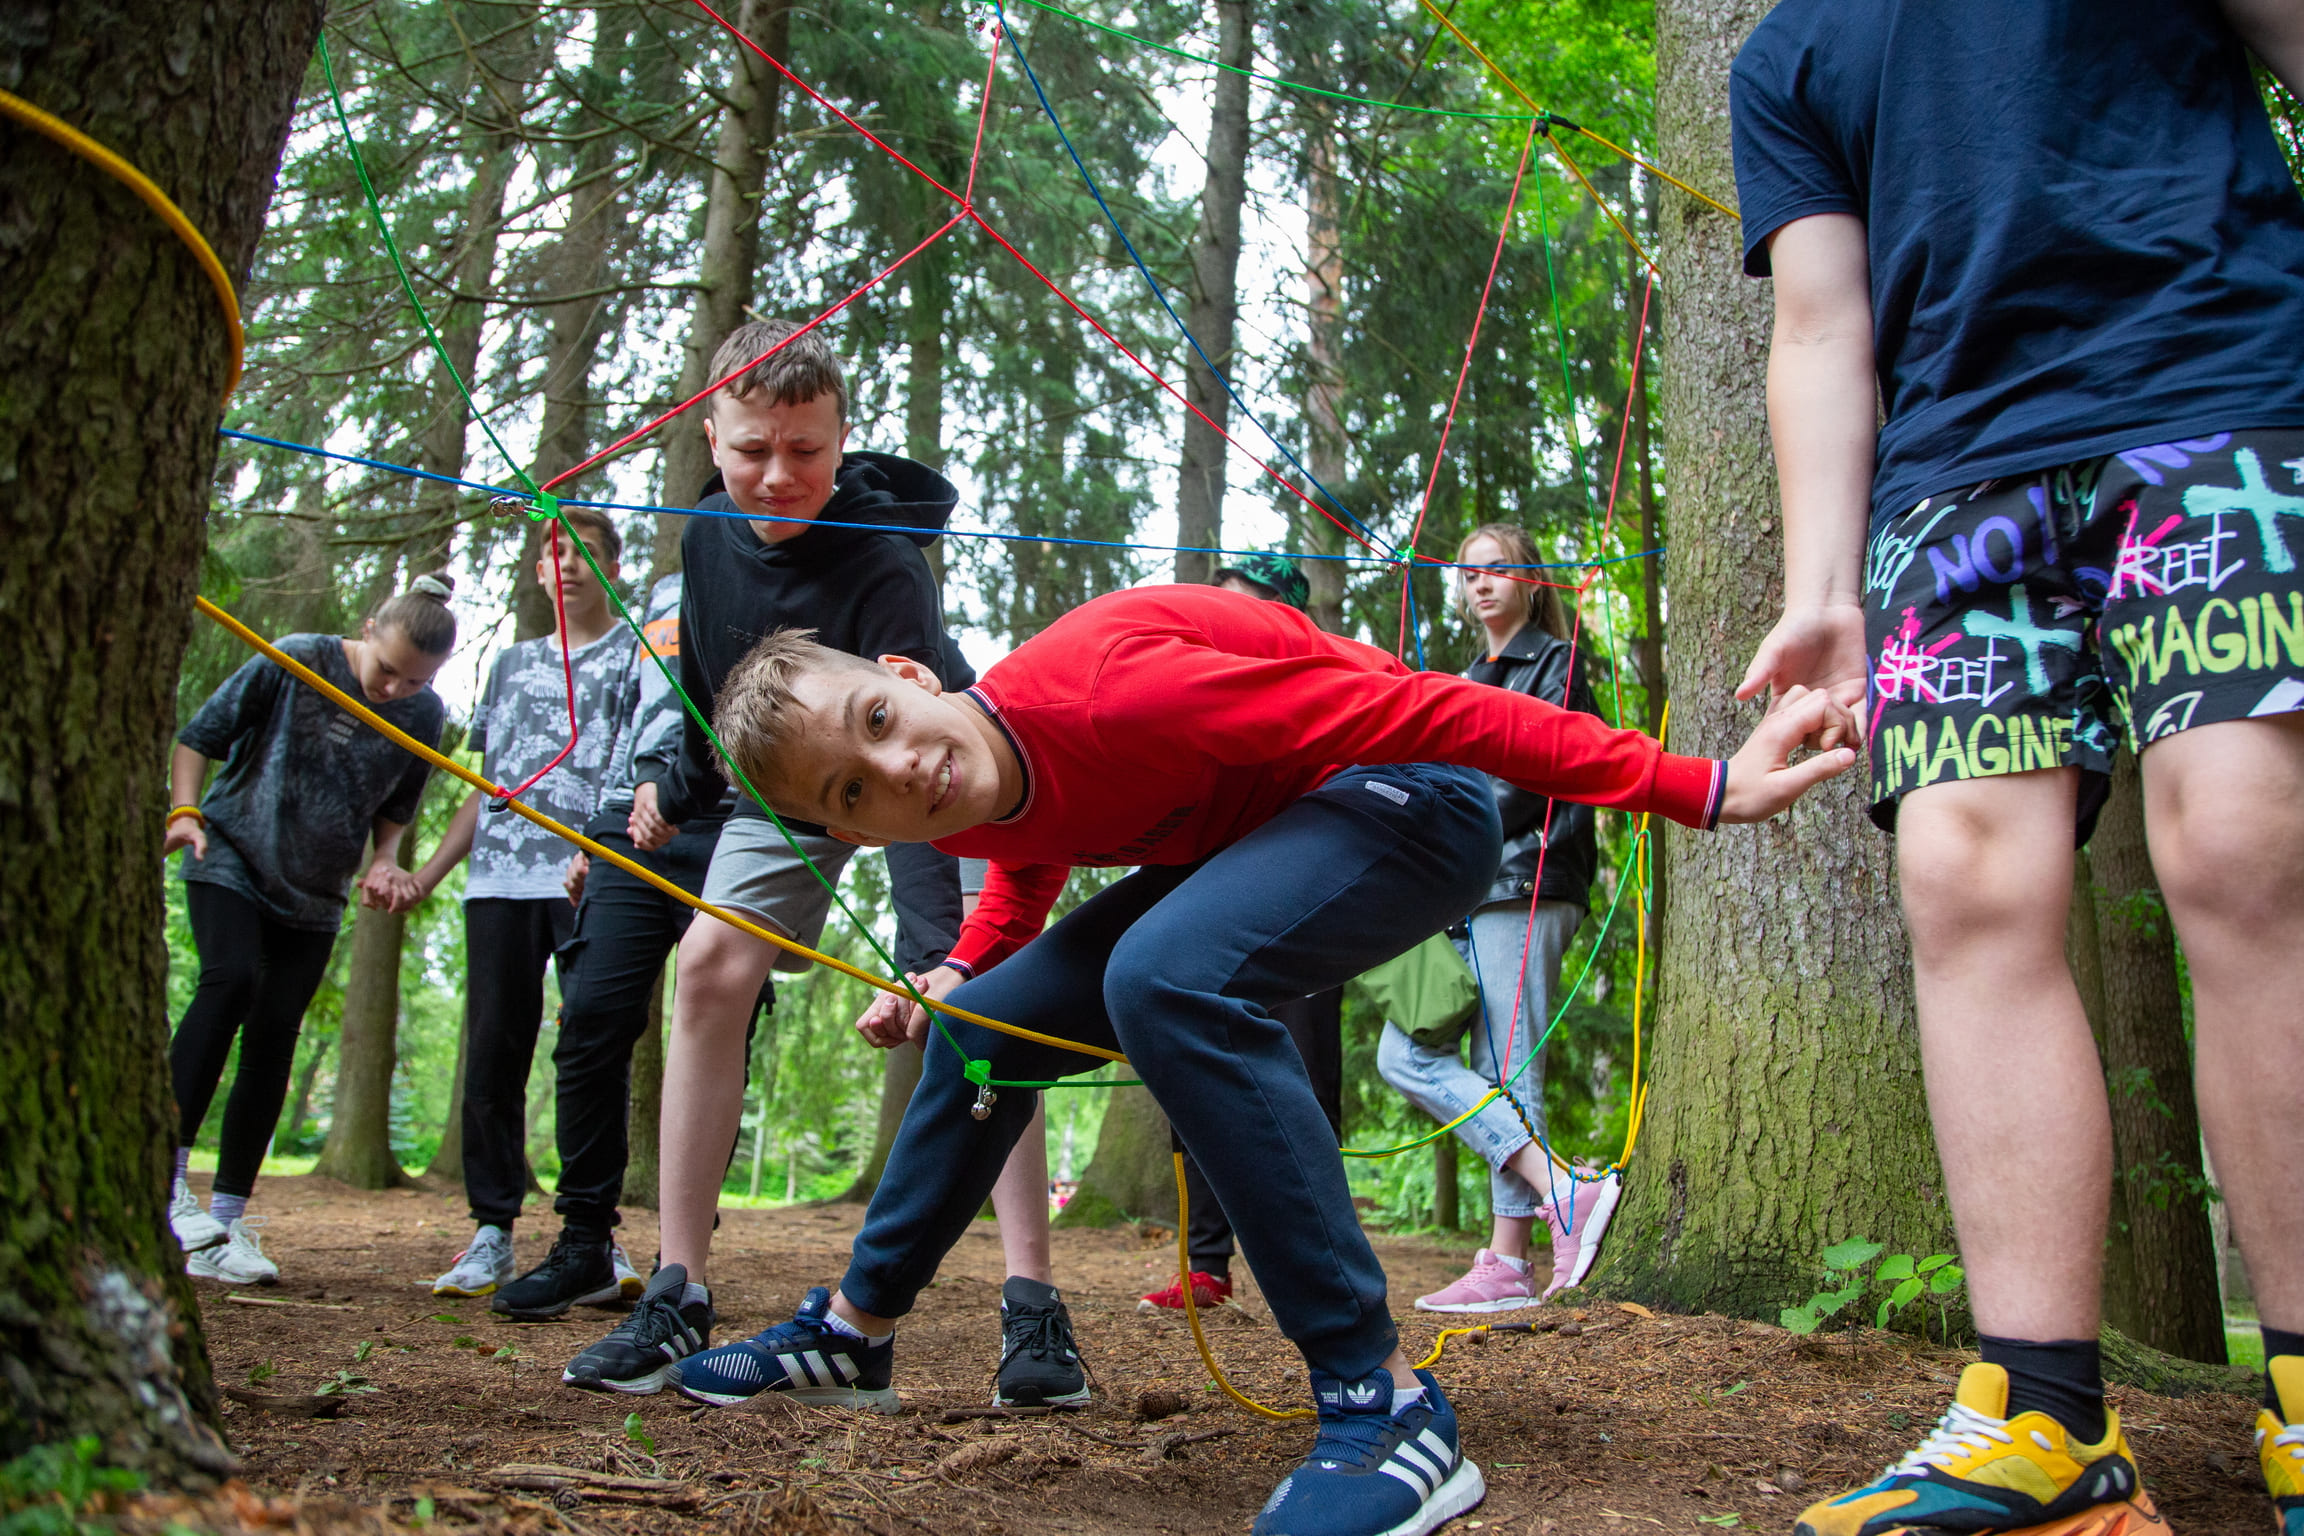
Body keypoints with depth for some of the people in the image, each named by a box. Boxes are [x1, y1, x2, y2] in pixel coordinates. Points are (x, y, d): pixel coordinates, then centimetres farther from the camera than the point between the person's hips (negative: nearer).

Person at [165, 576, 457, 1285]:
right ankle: (167, 1177, -24)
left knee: (273, 1040, 0)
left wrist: (384, 863, -9)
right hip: (230, 860, -3)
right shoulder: (294, 662, -13)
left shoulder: (425, 716, -4)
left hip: (315, 897, 3)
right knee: (229, 980, -27)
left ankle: (225, 1225, 4)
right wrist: (184, 811, -19)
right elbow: (197, 736, -5)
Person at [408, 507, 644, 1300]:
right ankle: (491, 1233, 7)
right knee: (492, 1057, 1)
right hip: (500, 879, 5)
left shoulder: (639, 651, 9)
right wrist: (426, 874, 18)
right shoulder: (512, 663, 24)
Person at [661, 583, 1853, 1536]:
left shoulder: (1107, 686, -33)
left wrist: (1695, 789, -30)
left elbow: (1412, 709, -30)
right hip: (1247, 832, 8)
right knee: (984, 1022, 9)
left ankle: (1388, 1408, -28)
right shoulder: (973, 814, -9)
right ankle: (853, 1333, 31)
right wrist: (957, 973, -1)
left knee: (1163, 976, -34)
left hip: (1416, 797, -8)